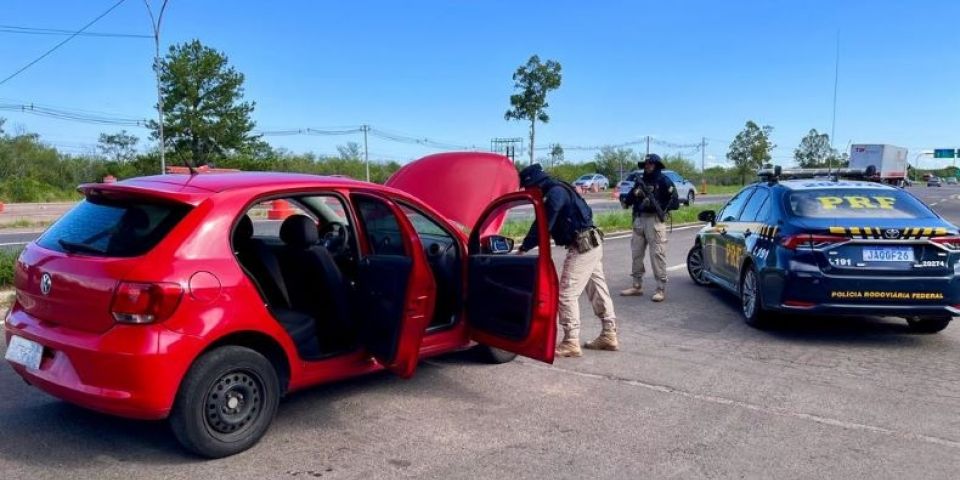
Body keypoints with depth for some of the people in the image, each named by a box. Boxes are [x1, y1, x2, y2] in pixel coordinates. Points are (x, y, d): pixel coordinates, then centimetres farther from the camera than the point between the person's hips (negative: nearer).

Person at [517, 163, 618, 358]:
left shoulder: (555, 193, -17)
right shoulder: (558, 190, 15)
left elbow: (543, 226, -20)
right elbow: (542, 224, 16)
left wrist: (523, 249, -15)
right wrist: (527, 246, 9)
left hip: (582, 247, -11)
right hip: (592, 244, 11)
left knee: (567, 293, -7)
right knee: (598, 290, 15)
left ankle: (571, 342, -4)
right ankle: (609, 335, 25)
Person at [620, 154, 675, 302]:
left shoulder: (663, 181, 0)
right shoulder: (641, 181, 18)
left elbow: (673, 199, -8)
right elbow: (628, 201, 14)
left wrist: (657, 206, -18)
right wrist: (634, 194, -7)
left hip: (654, 220, -6)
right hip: (639, 220, 7)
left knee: (657, 255, -8)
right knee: (636, 253, 9)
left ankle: (661, 289, -5)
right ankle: (637, 286, 19)